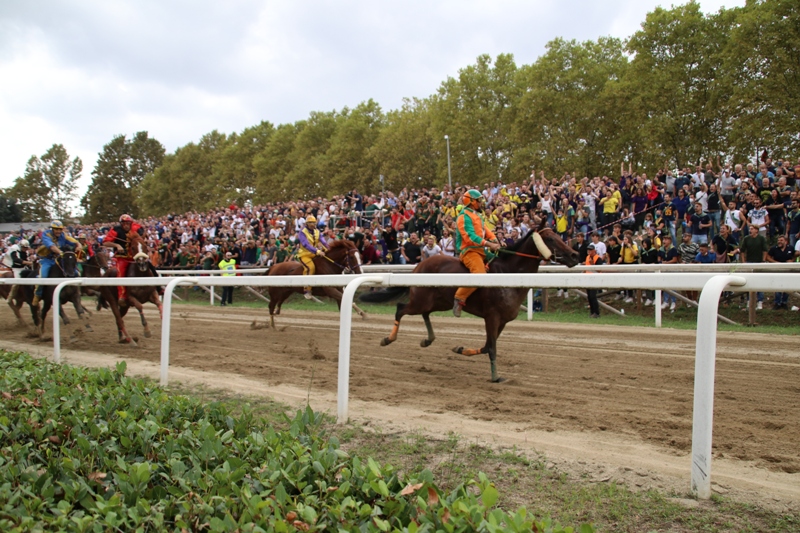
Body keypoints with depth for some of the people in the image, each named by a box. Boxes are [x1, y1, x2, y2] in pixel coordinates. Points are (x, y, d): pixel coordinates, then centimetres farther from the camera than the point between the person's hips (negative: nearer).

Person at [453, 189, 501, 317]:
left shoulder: (477, 215, 22)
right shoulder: (464, 216, -9)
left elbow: (485, 230, 19)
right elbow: (469, 237, -19)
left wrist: (494, 240, -2)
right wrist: (489, 244, -24)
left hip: (480, 250, 10)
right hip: (469, 250, -10)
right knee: (480, 274, -30)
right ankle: (459, 298, -19)